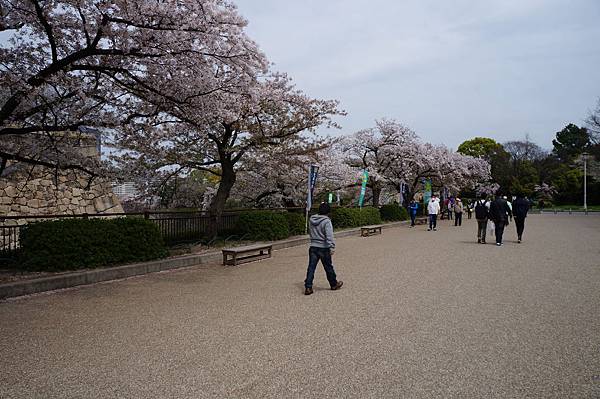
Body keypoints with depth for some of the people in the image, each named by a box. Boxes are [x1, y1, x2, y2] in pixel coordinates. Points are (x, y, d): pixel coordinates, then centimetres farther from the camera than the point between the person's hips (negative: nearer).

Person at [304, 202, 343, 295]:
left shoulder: (311, 220, 6)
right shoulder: (326, 221, -14)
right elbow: (329, 236, -23)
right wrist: (332, 247, -26)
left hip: (313, 247, 5)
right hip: (323, 248, -5)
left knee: (311, 267, 4)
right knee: (328, 267, 11)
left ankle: (308, 287, -1)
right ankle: (334, 284, 29)